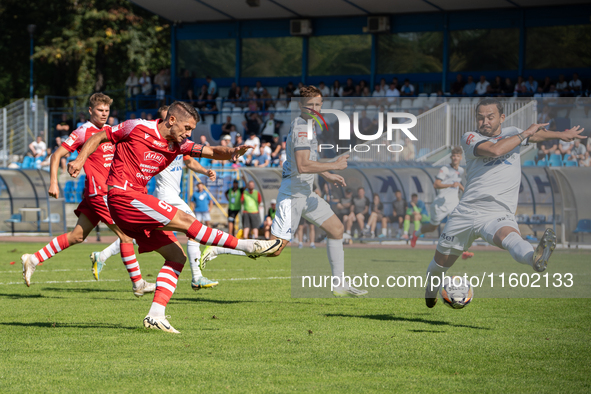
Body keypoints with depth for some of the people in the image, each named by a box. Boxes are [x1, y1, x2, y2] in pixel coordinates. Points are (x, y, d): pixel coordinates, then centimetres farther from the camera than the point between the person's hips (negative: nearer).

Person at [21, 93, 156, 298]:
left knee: (77, 235, 10)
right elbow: (57, 155, -7)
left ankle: (33, 260, 16)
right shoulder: (83, 132, -8)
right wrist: (53, 183, -13)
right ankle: (138, 284, -1)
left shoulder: (110, 131, 14)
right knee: (125, 234, -8)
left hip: (107, 191, 8)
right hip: (99, 192, -8)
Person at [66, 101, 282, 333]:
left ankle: (156, 315, -4)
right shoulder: (137, 128, -6)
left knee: (177, 256, 2)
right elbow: (99, 137, 2)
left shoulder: (177, 145, 12)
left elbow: (210, 151, 2)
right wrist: (80, 160, -12)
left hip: (137, 198, 9)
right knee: (184, 220, -14)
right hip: (123, 195, -9)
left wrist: (230, 153, -19)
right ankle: (250, 247, -11)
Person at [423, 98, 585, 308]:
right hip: (466, 213, 0)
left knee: (509, 236, -37)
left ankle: (536, 259, -70)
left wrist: (563, 135, 49)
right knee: (440, 263, 11)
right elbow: (494, 150, -20)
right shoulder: (470, 138, 0)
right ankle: (430, 289, 44)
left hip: (498, 216, 0)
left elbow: (536, 135, 40)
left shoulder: (511, 133, 16)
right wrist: (525, 133, -9)